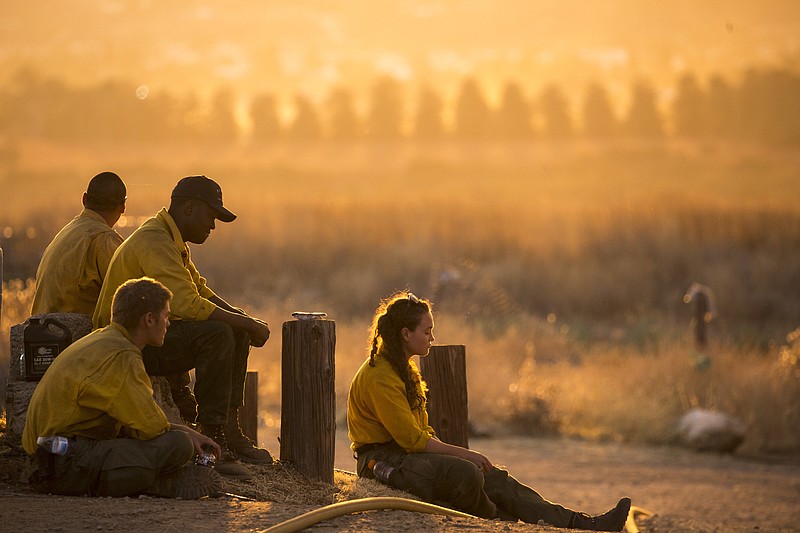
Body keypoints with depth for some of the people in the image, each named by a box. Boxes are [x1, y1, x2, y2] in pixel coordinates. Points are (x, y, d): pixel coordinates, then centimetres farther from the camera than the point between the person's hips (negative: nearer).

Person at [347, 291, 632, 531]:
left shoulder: (401, 369, 16)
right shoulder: (380, 377, -17)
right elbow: (413, 439, -19)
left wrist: (456, 452, 3)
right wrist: (463, 453, -14)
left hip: (407, 454, 9)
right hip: (384, 461, -9)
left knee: (491, 476, -7)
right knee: (465, 473, -32)